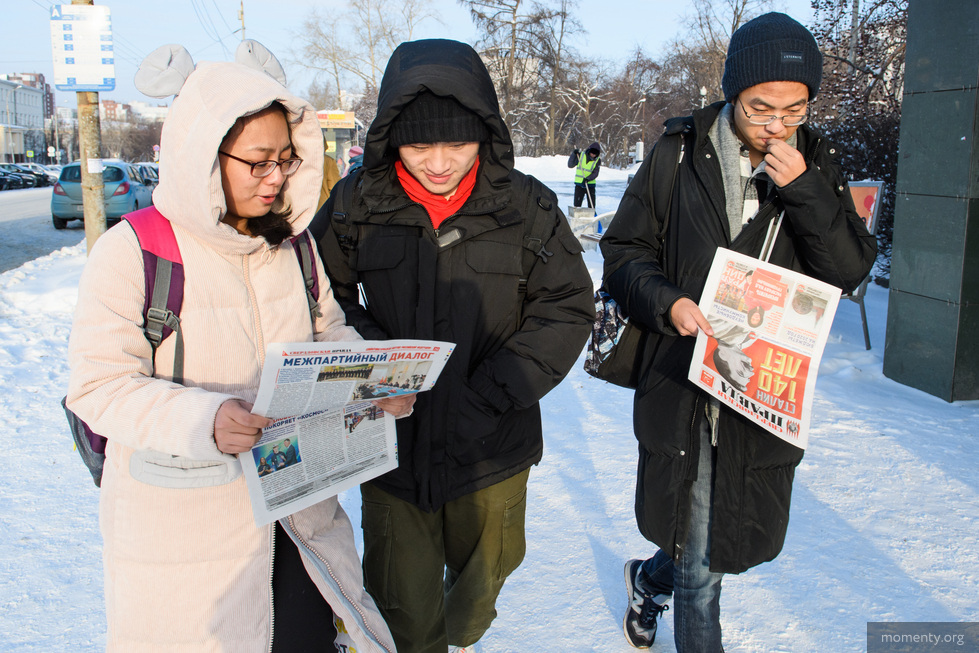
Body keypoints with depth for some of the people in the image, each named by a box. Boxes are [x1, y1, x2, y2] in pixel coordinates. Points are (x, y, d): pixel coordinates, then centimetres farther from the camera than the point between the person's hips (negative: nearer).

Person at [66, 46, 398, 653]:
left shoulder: (291, 244, 6)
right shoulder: (131, 251, -13)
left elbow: (330, 334, 11)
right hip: (182, 521, -4)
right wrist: (205, 420, -32)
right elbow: (99, 386, -16)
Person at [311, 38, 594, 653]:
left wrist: (491, 394, -16)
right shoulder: (356, 204, -9)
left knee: (481, 581, 25)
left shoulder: (526, 206, -10)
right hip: (391, 444, -1)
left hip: (491, 447, 1)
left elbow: (568, 306, -6)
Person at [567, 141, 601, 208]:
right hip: (579, 184, 0)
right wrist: (574, 154, -14)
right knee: (577, 204, -2)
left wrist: (588, 179, -26)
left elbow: (595, 173, -8)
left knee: (592, 205, 2)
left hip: (590, 185, 0)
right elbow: (570, 165, -3)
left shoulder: (598, 160, -2)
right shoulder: (581, 155, -2)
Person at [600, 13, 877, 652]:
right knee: (699, 566, 7)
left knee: (742, 538, 17)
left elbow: (851, 270, -4)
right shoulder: (679, 154, -4)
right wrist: (666, 301, -19)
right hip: (682, 379, -3)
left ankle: (652, 577, 48)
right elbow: (625, 251, 0)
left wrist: (801, 190, -17)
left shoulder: (817, 164, 3)